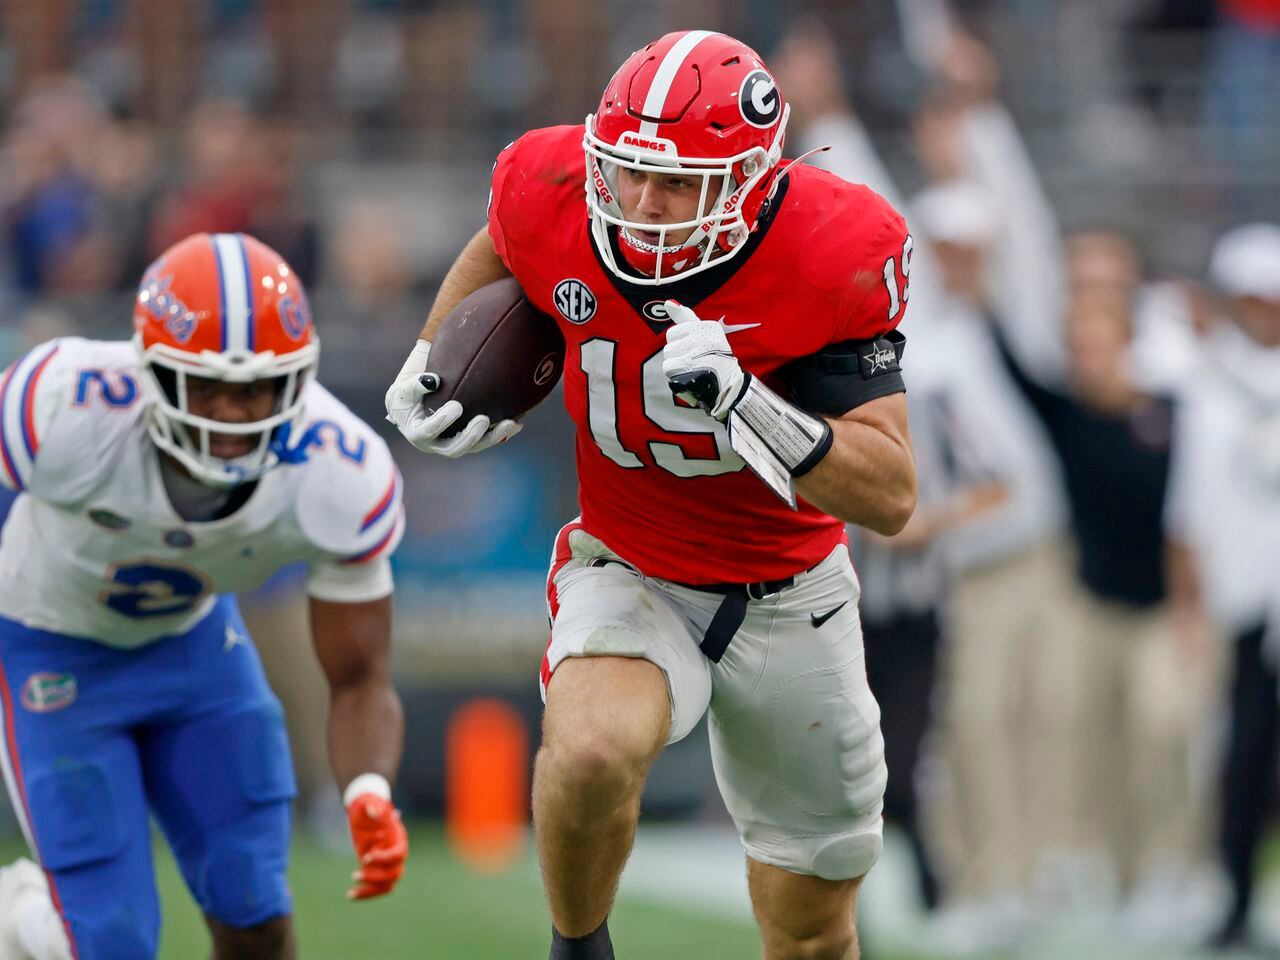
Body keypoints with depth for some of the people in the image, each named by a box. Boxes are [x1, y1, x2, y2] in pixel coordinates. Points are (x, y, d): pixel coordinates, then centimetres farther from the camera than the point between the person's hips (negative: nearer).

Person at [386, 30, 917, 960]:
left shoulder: (832, 256, -25)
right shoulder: (557, 199, -18)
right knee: (594, 751, -36)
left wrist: (741, 402, -38)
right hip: (628, 575, 0)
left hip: (790, 597, 0)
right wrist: (429, 368, 0)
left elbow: (892, 497, -27)